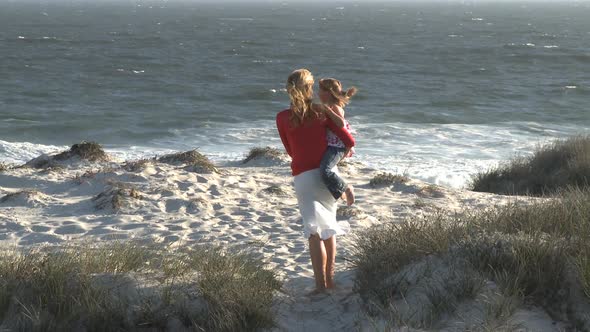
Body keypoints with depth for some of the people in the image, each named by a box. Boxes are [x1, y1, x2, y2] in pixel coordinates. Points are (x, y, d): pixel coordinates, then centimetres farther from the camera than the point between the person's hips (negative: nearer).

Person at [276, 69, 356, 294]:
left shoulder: (283, 118, -5)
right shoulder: (322, 112, -3)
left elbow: (291, 150, 9)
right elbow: (349, 141, -3)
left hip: (304, 177, -2)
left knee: (315, 232, -4)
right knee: (328, 228, 17)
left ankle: (320, 285, -11)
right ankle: (330, 279, 24)